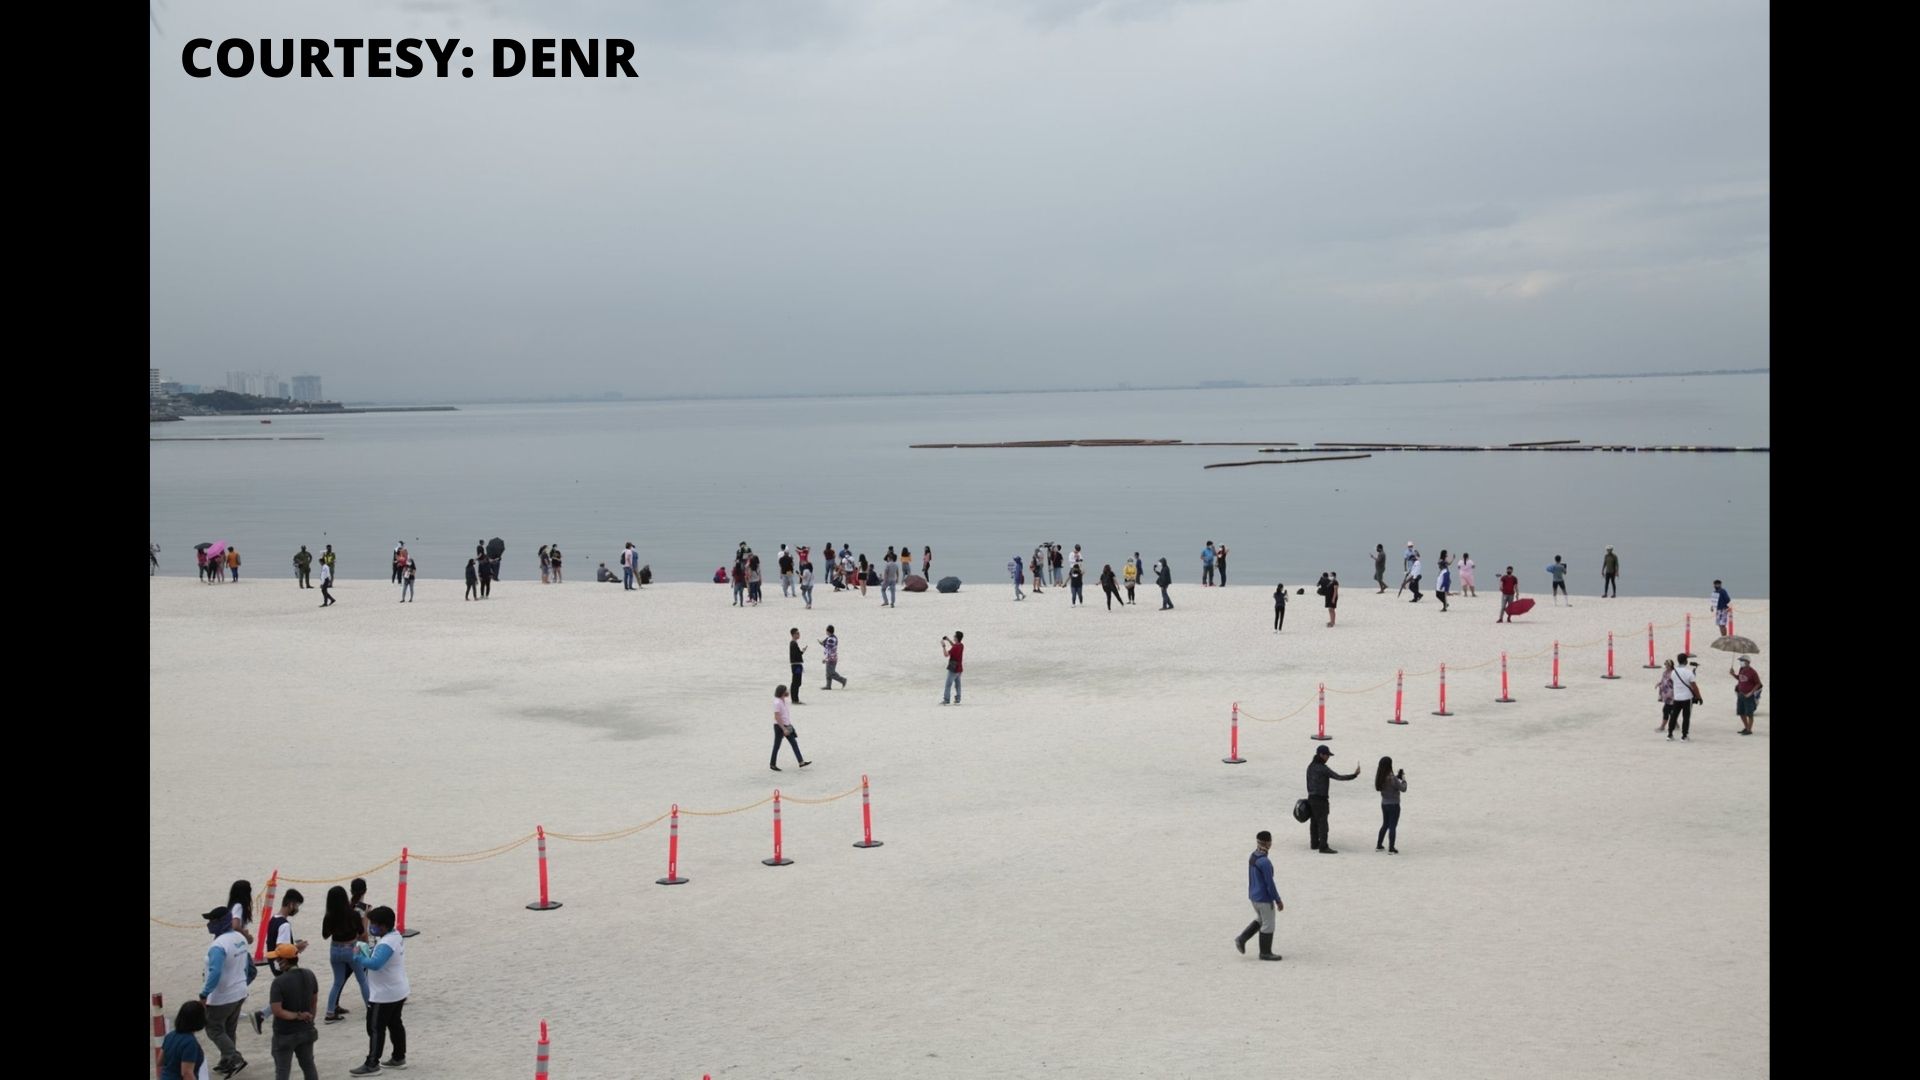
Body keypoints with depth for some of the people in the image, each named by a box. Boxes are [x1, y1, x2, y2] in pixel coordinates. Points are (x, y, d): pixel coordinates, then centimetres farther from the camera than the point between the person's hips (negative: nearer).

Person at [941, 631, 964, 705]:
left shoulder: (954, 648, -22)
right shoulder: (961, 646, 4)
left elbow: (946, 655, -21)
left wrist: (943, 646, -13)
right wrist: (948, 640, 16)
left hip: (953, 669, -8)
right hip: (959, 668, 8)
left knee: (948, 685, -5)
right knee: (957, 684, 13)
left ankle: (946, 700, -6)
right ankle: (957, 699, 13)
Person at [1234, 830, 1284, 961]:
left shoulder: (1252, 857, 1)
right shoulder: (1265, 862, -26)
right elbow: (1270, 884, -22)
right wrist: (1278, 901, -13)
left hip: (1253, 896, 8)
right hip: (1264, 899, -8)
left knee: (1260, 920, 24)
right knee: (1268, 925, 7)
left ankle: (1241, 939, 15)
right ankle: (1265, 952, 18)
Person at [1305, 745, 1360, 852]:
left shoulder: (1311, 766, 8)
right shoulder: (1322, 768, -19)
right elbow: (1338, 777, -22)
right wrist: (1354, 774, -19)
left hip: (1311, 798, 9)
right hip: (1320, 799, -9)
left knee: (1315, 822, 17)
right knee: (1322, 823, -7)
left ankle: (1315, 843, 25)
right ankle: (1323, 847, -8)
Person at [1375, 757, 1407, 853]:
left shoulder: (1380, 777, -2)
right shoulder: (1392, 778, -25)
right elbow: (1403, 788, -17)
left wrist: (1398, 776, 6)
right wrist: (1404, 779, 0)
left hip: (1384, 804, 7)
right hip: (1393, 805, -7)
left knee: (1385, 825, 21)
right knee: (1393, 826, 2)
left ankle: (1378, 846, 26)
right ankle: (1391, 849, 5)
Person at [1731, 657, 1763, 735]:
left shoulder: (1752, 672, -17)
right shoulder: (1741, 670, 4)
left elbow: (1758, 684, -11)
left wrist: (1751, 693, -17)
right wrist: (1733, 674, 5)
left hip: (1749, 696, -8)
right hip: (1741, 695, 8)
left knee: (1749, 714, -1)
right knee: (1741, 713, 13)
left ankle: (1749, 730, 8)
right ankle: (1746, 727, 28)